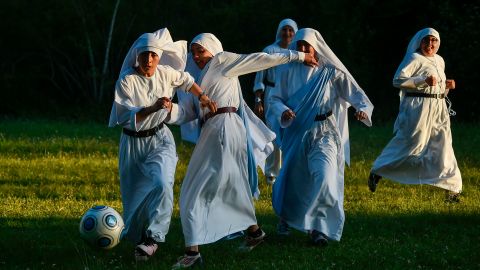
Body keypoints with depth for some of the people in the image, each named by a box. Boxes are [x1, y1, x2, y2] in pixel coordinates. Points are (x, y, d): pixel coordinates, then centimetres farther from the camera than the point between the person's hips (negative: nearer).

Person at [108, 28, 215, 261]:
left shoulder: (166, 74, -5)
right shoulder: (127, 81, -18)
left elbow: (186, 80, 19)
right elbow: (124, 117, -27)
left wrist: (202, 96, 13)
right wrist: (153, 108, -37)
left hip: (160, 140, 1)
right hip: (134, 143, -1)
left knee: (162, 184, -25)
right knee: (135, 195, 9)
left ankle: (152, 238, -22)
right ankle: (137, 237, 34)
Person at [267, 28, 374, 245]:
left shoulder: (331, 73, -2)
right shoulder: (289, 72, 3)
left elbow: (355, 93, -7)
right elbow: (275, 99, 4)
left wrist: (363, 109, -27)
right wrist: (283, 111, -18)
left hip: (323, 135, -2)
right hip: (295, 134, 2)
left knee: (325, 177, -22)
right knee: (292, 179, 12)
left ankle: (319, 226, -9)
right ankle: (288, 217, 43)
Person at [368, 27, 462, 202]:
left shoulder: (439, 61, 16)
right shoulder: (414, 59, -8)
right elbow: (397, 80, -17)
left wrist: (447, 86, 7)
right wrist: (423, 80, -23)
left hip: (438, 109, 7)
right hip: (418, 108, -7)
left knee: (442, 147, 5)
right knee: (410, 144, -6)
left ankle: (451, 187, 9)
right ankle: (377, 172, 9)